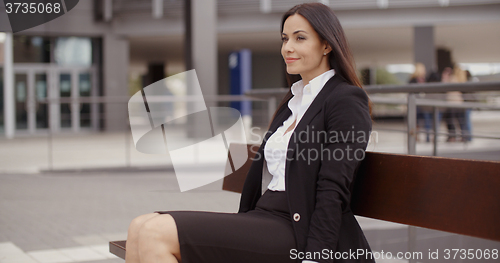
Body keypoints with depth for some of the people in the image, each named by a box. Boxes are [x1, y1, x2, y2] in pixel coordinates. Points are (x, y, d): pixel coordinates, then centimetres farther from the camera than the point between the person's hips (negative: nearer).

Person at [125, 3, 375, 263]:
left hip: (297, 230, -8)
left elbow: (333, 192, -14)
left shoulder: (348, 100, -5)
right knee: (141, 228, -8)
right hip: (263, 216, 8)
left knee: (158, 233, -22)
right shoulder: (293, 101, 23)